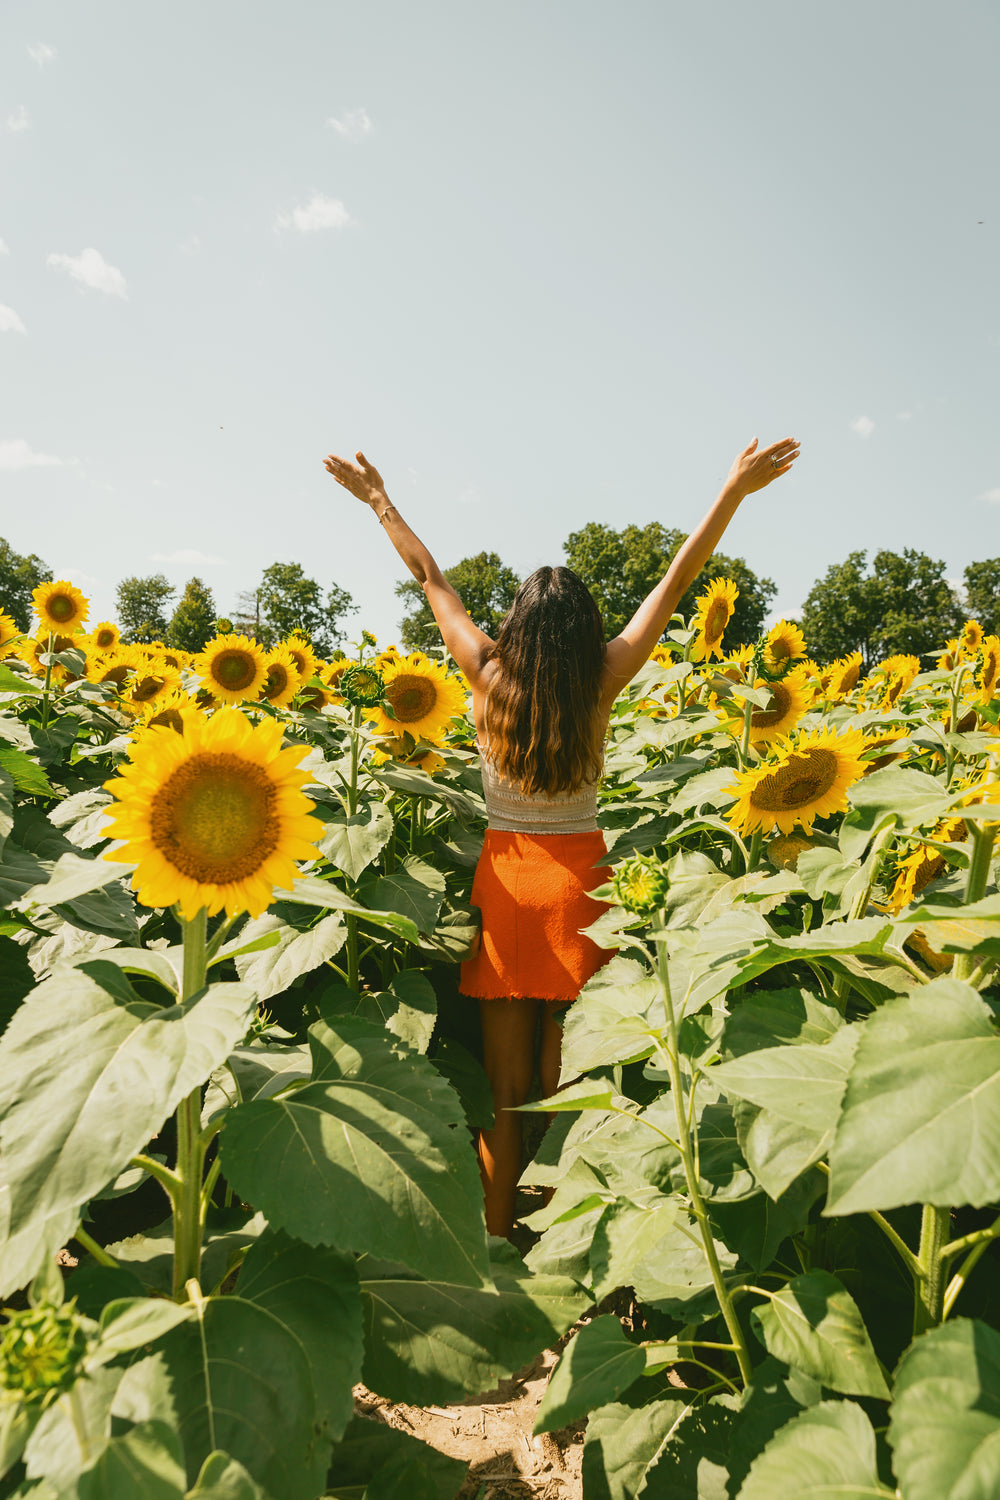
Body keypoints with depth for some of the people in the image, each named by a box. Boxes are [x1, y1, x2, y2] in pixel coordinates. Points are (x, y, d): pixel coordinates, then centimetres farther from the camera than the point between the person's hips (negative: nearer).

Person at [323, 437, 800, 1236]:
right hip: (578, 877, -1)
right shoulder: (602, 681, -7)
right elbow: (677, 581, -2)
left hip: (503, 877, 1)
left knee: (506, 1088, 10)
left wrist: (380, 501, 19)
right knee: (564, 1084, 9)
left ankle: (498, 1241, 23)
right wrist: (735, 490, 2)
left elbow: (430, 577, 7)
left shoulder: (488, 675, -5)